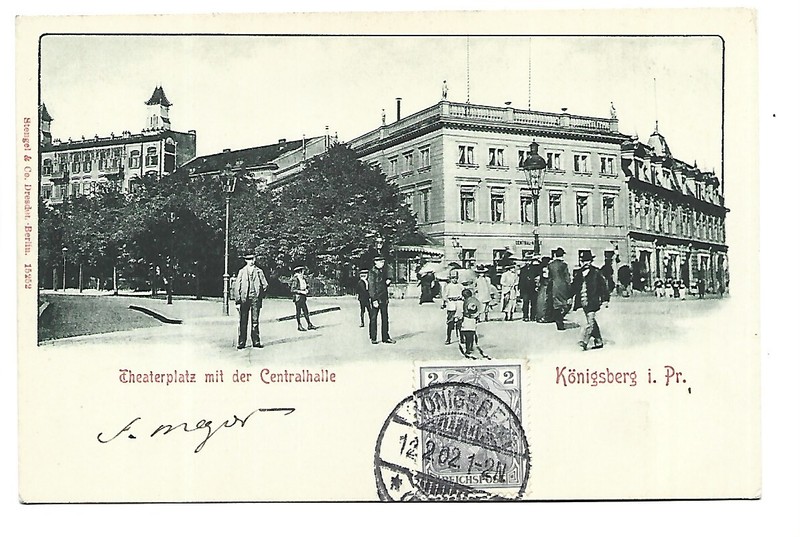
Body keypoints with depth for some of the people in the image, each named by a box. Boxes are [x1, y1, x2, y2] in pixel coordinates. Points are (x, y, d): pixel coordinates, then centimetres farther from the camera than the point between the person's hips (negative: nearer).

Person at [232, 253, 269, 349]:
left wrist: (261, 296, 5)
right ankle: (241, 343, 2)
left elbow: (265, 285, 13)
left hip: (255, 298, 1)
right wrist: (237, 301, -2)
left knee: (255, 321, 2)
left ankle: (256, 342, 6)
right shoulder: (241, 272, 7)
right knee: (243, 322, -1)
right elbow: (236, 287, 4)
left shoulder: (259, 272, 9)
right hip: (244, 298, 0)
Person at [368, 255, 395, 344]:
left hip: (384, 299, 7)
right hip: (375, 298, -7)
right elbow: (371, 287, -14)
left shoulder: (383, 271, 14)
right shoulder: (372, 272, -10)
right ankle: (373, 338, 9)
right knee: (373, 318, 2)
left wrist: (387, 282, 2)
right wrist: (374, 300, -19)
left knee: (385, 318, 7)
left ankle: (385, 337, 13)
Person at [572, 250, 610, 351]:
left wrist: (605, 299, -5)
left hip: (593, 300, -6)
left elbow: (603, 286, -1)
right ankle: (599, 341, 19)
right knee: (592, 321, 11)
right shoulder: (579, 273, 13)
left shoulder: (596, 272, -1)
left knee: (590, 320, -14)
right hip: (583, 300, 6)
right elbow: (574, 286, 19)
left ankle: (584, 341, -19)